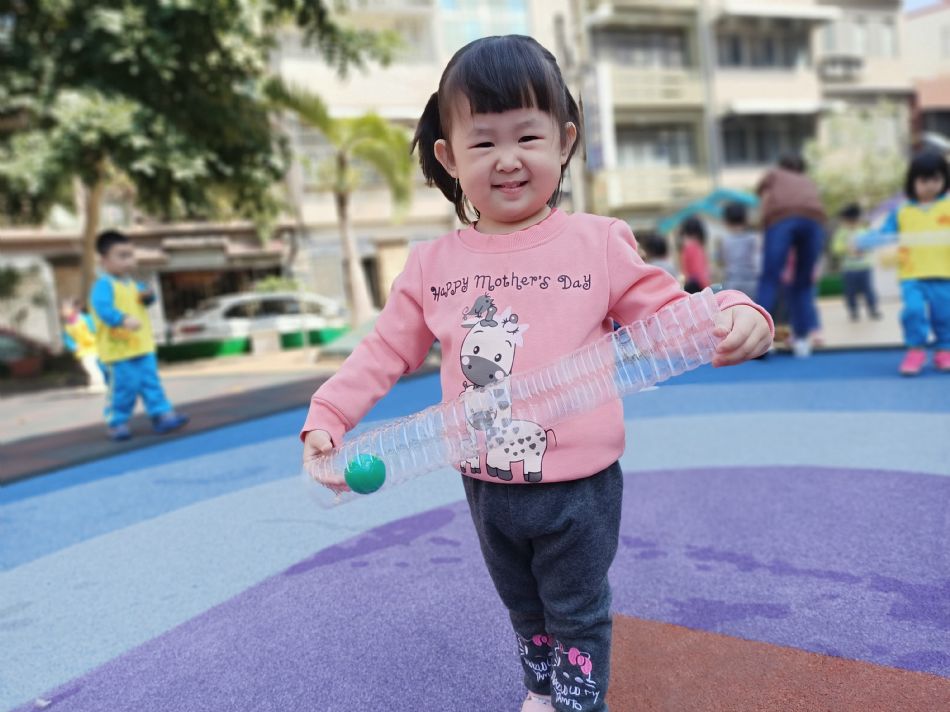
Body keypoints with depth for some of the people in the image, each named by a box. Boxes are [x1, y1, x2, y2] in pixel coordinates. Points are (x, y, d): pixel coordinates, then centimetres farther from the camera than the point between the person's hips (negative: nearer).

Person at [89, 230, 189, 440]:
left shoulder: (131, 283, 14)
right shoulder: (104, 285, -12)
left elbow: (144, 297, 25)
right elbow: (103, 308, -27)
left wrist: (147, 295, 0)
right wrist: (123, 319, -44)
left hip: (142, 346, 8)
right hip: (119, 349, -8)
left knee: (151, 382, 8)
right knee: (123, 387, -2)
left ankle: (161, 415, 13)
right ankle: (117, 423, 13)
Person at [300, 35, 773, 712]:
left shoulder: (599, 242, -11)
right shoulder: (432, 264, -4)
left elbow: (667, 313, -7)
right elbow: (387, 350, 3)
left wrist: (734, 314, -26)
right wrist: (326, 416, -4)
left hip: (578, 486, -3)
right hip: (486, 488, 4)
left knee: (578, 614, 18)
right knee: (525, 610, 28)